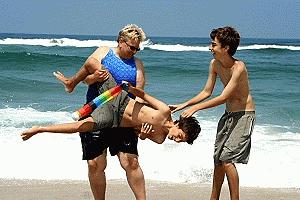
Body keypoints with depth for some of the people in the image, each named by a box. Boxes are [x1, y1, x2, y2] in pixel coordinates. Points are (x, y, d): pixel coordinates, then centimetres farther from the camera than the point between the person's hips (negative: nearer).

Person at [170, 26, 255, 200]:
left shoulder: (239, 68, -25)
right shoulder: (215, 64, -1)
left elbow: (223, 97, -26)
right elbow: (207, 92, 6)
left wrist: (196, 108, -27)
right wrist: (184, 105, -3)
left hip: (244, 115, -8)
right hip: (228, 114, 8)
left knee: (227, 158, -14)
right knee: (218, 158, 11)